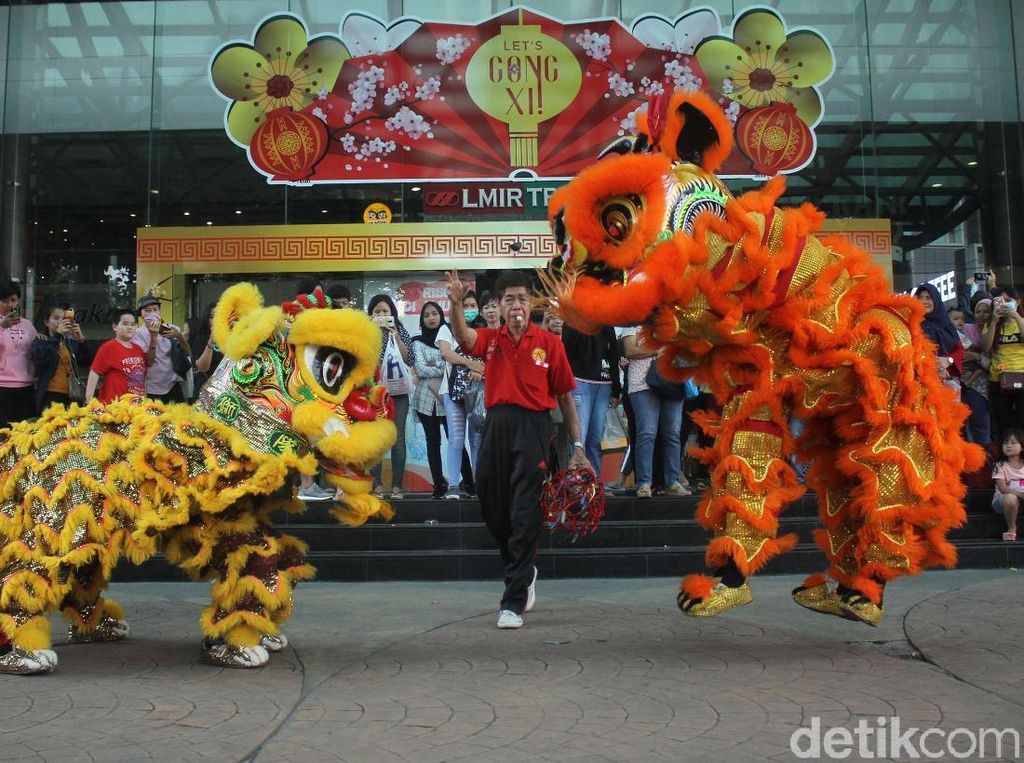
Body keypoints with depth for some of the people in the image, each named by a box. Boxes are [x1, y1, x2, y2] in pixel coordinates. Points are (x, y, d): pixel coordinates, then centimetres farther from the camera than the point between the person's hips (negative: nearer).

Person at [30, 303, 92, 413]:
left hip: (71, 396, 4)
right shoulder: (40, 340, 6)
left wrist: (81, 340, -8)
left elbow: (85, 363, 5)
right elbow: (39, 358, -14)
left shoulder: (72, 342, 16)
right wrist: (57, 335, -18)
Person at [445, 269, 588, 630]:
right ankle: (524, 572, 38)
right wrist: (456, 303, -34)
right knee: (492, 508, 12)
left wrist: (578, 446, 3)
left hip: (533, 427, -3)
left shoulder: (549, 342, 4)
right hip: (496, 424, 4)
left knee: (524, 514, -5)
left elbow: (565, 396, 5)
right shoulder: (491, 339, 9)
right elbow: (463, 335, -15)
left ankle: (513, 602, 2)